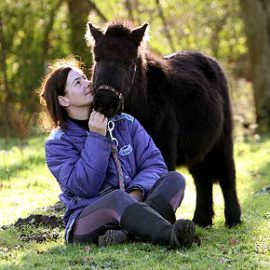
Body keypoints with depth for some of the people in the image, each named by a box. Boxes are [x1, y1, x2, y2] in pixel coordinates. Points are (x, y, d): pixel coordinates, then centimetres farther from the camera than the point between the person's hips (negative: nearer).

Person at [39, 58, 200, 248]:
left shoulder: (125, 122, 10)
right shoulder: (57, 143, -1)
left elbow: (154, 164, 2)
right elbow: (83, 187, -15)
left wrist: (136, 191, -19)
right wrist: (97, 138, -16)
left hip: (133, 205, 5)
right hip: (87, 217, -5)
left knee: (175, 179, -19)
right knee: (117, 198, -37)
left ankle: (127, 234, -42)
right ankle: (172, 236, -61)